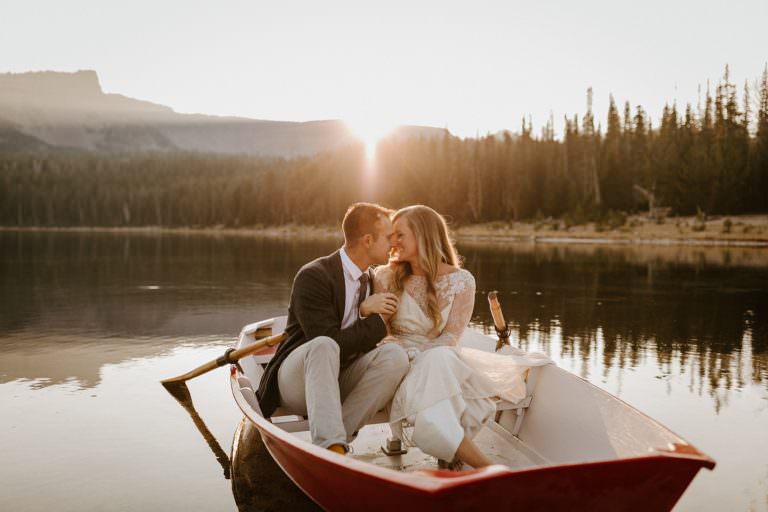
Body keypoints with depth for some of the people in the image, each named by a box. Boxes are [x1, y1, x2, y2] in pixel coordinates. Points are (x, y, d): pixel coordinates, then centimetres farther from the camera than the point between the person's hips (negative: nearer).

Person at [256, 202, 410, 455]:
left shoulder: (371, 279, 9)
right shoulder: (313, 276, -15)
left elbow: (365, 343, 10)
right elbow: (330, 342, -21)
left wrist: (365, 311, -11)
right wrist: (379, 322, -13)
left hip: (341, 382, 6)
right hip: (296, 381, -6)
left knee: (394, 354, -22)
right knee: (324, 347, -38)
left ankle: (334, 439, -25)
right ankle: (332, 449, -46)